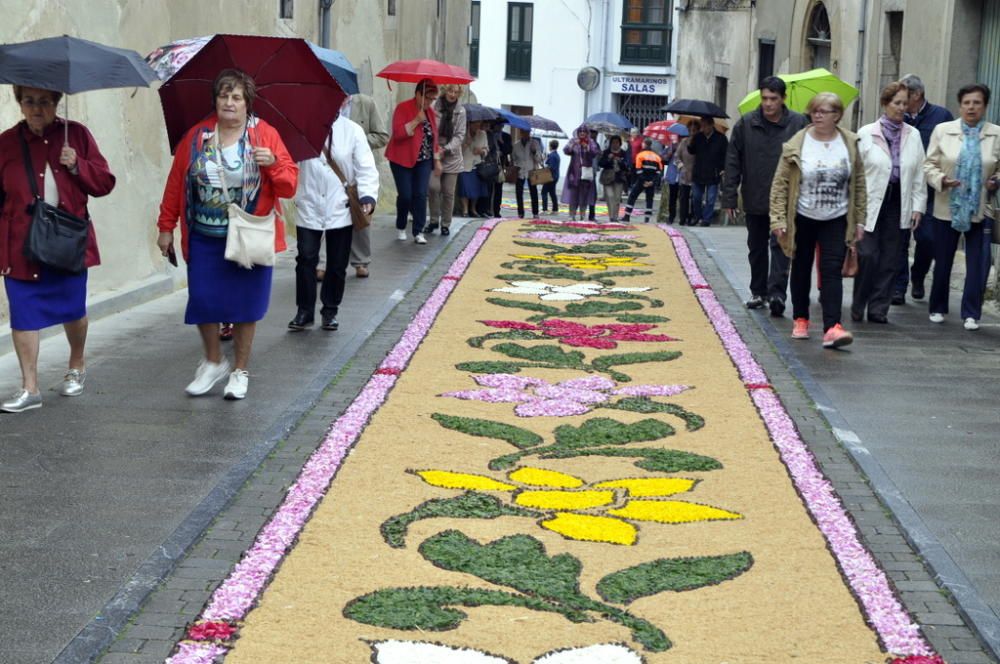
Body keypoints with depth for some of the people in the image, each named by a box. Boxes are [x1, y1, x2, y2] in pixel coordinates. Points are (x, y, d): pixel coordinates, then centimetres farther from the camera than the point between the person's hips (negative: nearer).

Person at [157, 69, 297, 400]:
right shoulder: (196, 137, 2)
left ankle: (240, 371, 22)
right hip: (204, 238, 2)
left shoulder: (265, 135, -3)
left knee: (245, 305, 5)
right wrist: (166, 227, 6)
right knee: (203, 300, 1)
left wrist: (273, 162, -23)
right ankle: (213, 362, 26)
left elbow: (289, 187, -5)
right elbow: (175, 184, 6)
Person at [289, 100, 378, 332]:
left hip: (340, 209, 0)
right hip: (308, 208, 0)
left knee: (337, 264, 9)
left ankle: (330, 310, 23)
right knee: (306, 259, 1)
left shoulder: (352, 131, -2)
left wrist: (368, 196, -17)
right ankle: (304, 311, 13)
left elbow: (366, 168, -4)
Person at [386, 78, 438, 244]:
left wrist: (437, 160, 13)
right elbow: (398, 134, -22)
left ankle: (418, 232, -1)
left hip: (423, 161, 5)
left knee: (420, 195, -5)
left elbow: (434, 137, 15)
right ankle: (400, 227, 18)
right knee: (405, 195, -5)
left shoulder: (430, 111, 8)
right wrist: (417, 120, -26)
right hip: (402, 160, -5)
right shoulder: (403, 108, -12)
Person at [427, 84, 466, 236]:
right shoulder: (434, 107, -6)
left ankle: (446, 224, 17)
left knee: (449, 192, 4)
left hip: (452, 156, 2)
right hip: (433, 154, -2)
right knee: (434, 187, -16)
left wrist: (446, 149, -12)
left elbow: (460, 135, 0)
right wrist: (435, 147, -15)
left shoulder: (460, 111, 0)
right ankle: (434, 220, 3)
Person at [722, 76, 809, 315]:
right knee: (756, 248, 14)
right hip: (754, 199, 3)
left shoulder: (799, 124, -4)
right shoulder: (746, 124, 0)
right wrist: (729, 197, -2)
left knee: (780, 246, -8)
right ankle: (758, 291, 26)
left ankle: (776, 292, -11)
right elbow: (733, 162, 1)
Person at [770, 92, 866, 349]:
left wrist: (859, 219, 4)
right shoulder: (797, 144, -8)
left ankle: (832, 328, -16)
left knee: (832, 272, -9)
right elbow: (780, 183, -7)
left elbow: (859, 183, 6)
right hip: (802, 219, 0)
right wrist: (778, 218, -13)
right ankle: (800, 319, 28)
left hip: (836, 220, 0)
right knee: (801, 270, 12)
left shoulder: (850, 143, -1)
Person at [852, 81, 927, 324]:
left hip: (897, 204, 3)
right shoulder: (866, 134, -1)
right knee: (868, 255, -9)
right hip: (871, 203, -3)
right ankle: (858, 305, 8)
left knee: (890, 259, 4)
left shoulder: (913, 136, 8)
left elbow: (919, 174, 9)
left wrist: (918, 205, 3)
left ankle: (878, 309, 13)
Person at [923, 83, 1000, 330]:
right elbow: (929, 164, 3)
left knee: (978, 264, -2)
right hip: (947, 208, 0)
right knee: (942, 261, 9)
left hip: (980, 211, 0)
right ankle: (937, 308, 25)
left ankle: (971, 314, 8)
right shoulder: (942, 131, 2)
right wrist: (940, 180, -15)